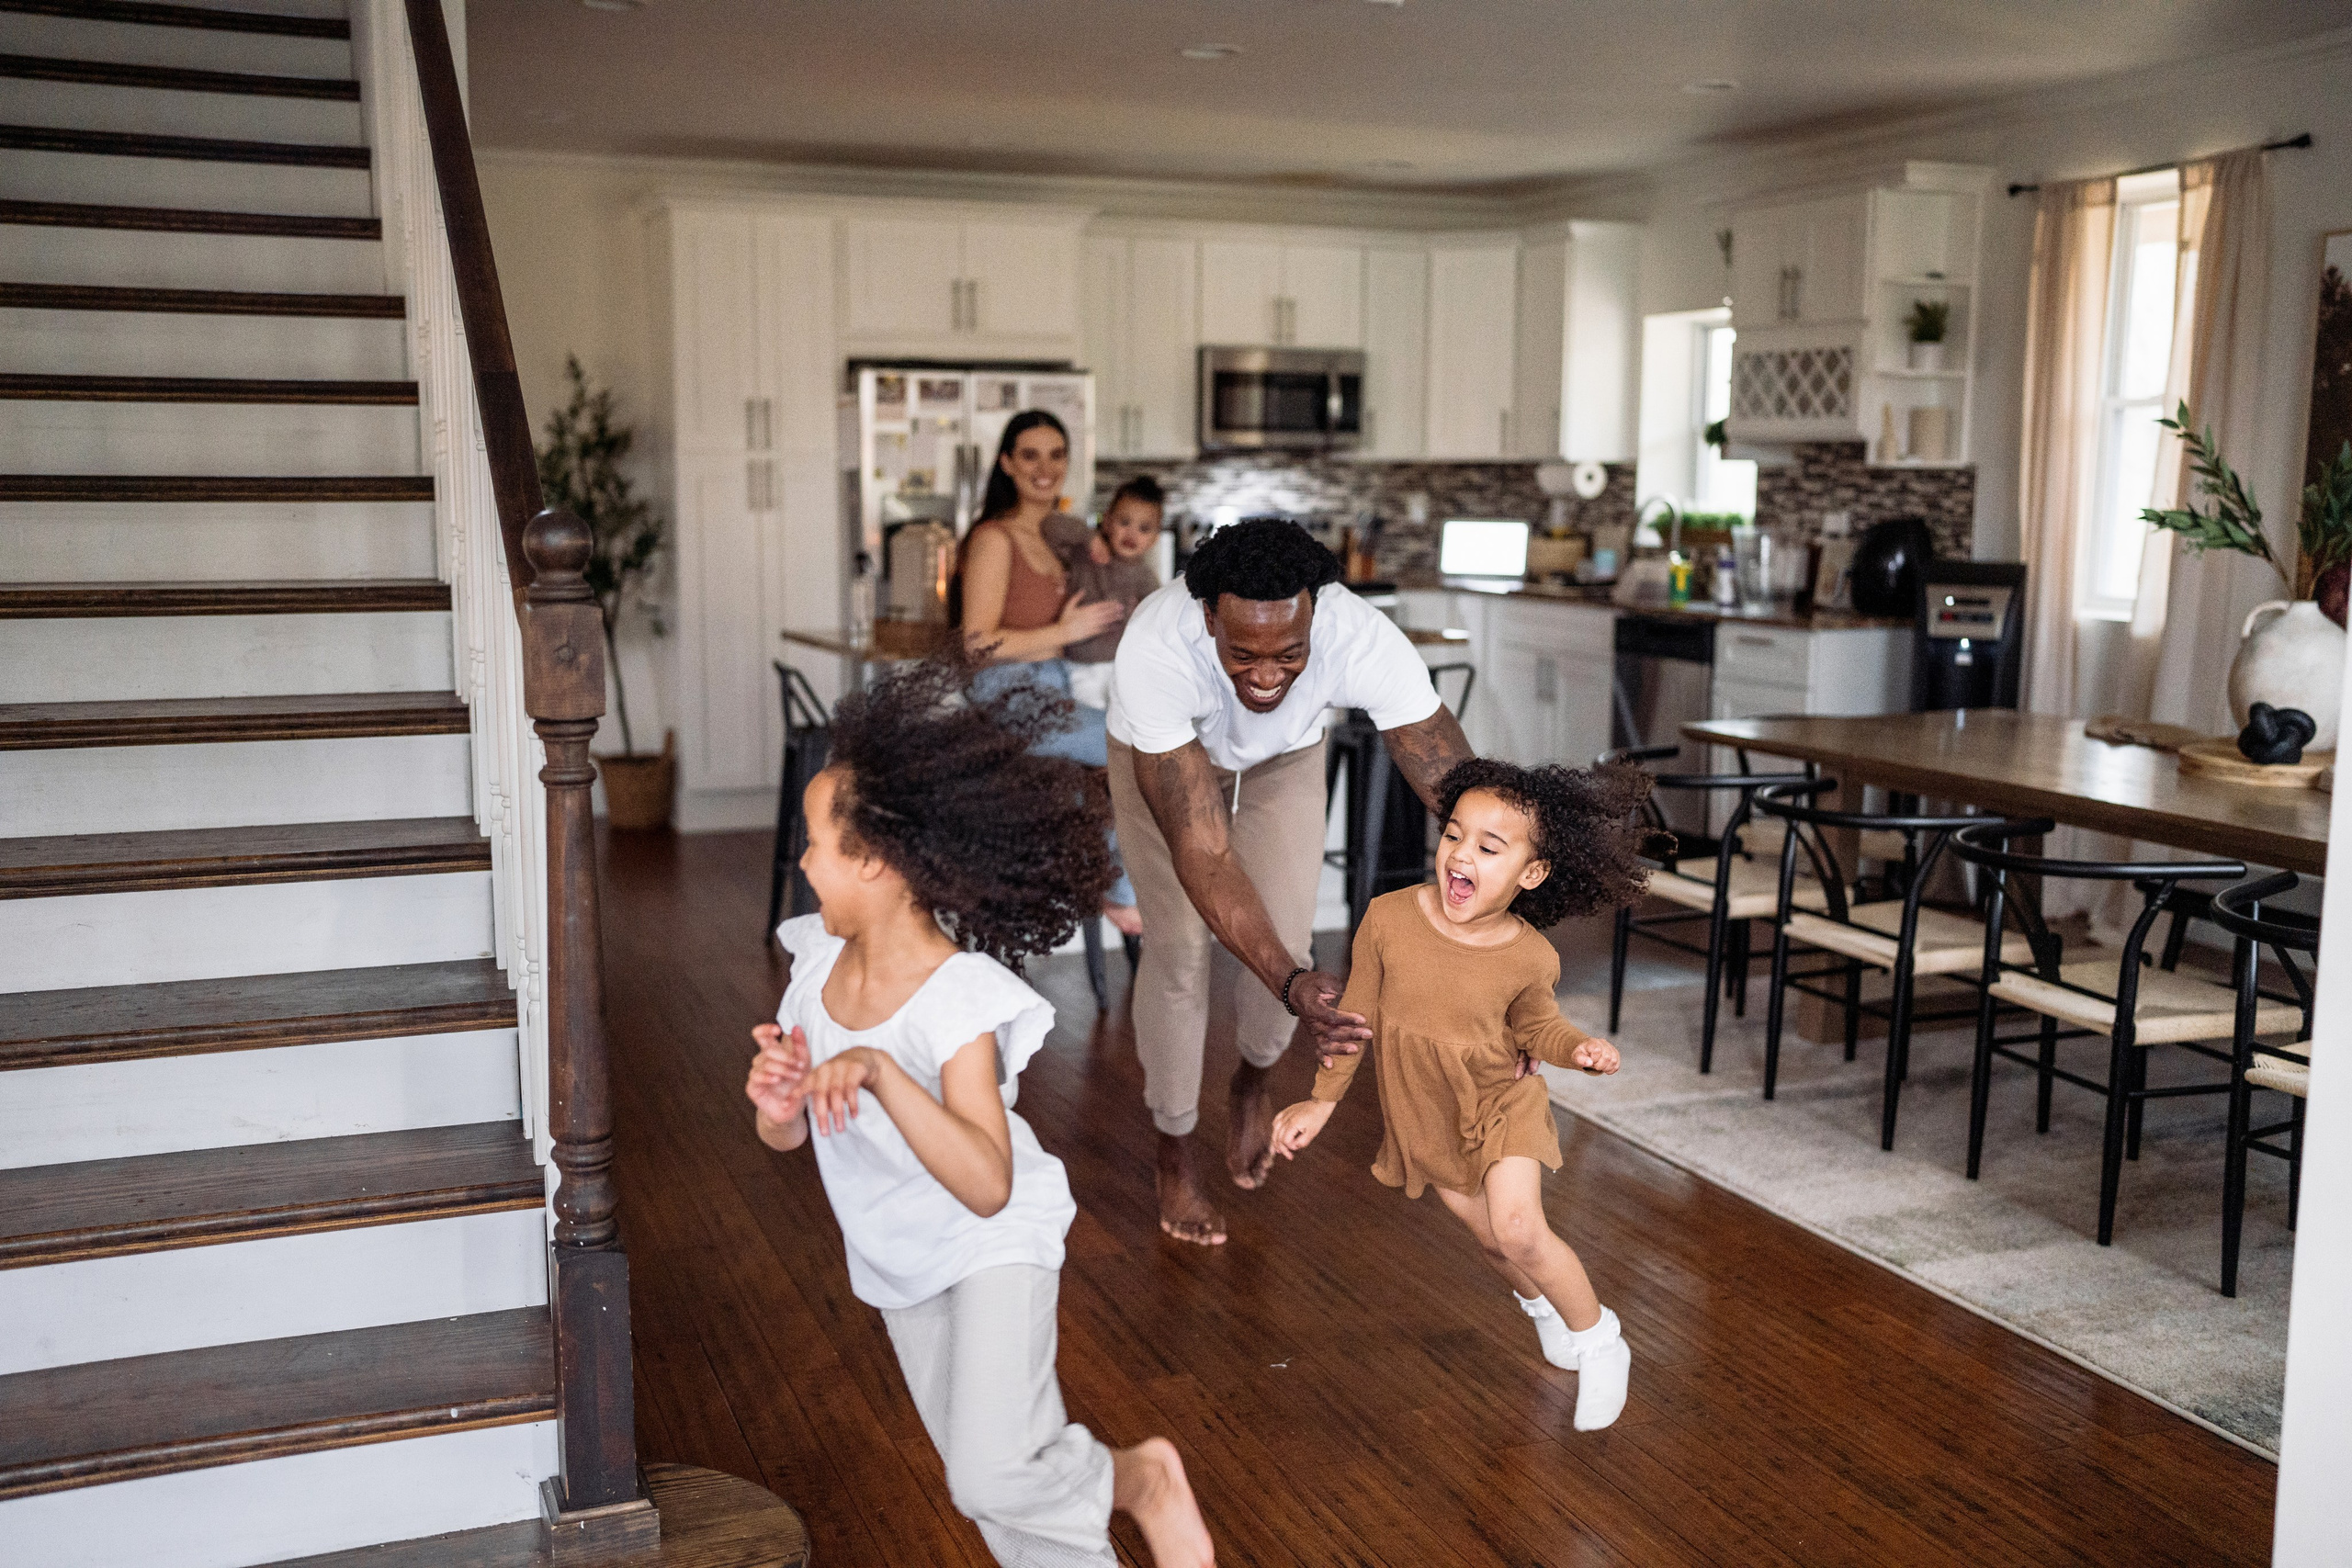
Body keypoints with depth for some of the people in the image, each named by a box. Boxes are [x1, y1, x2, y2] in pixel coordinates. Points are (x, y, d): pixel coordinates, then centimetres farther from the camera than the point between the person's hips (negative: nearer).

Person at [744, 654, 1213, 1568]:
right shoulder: (819, 963, -9)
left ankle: (1143, 1478, 9)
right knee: (1008, 1468, 15)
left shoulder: (962, 998, -29)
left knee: (994, 1473, -18)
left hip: (993, 1250, -7)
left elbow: (988, 1185, -38)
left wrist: (881, 1073, -48)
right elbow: (785, 1137, -1)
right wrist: (776, 1102, -25)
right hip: (900, 1267, 7)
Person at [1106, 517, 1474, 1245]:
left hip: (1286, 756, 2)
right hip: (1164, 756, -2)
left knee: (1287, 942, -5)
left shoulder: (1363, 639, -41)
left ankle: (1252, 1084, 30)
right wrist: (1290, 984, -57)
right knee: (1180, 946, -8)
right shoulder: (1153, 652, -46)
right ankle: (1175, 1153, 17)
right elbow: (1201, 855, -46)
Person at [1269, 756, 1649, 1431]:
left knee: (1519, 1230, -19)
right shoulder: (1389, 919, -21)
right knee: (1488, 1235, 14)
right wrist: (1321, 1101, -3)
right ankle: (1539, 1303, 48)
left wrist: (1578, 1048, -21)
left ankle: (1598, 1339, 6)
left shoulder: (1528, 957, -22)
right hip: (1424, 1116, 3)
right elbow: (1357, 1014, -7)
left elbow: (1533, 1025, 0)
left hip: (1500, 1103, -2)